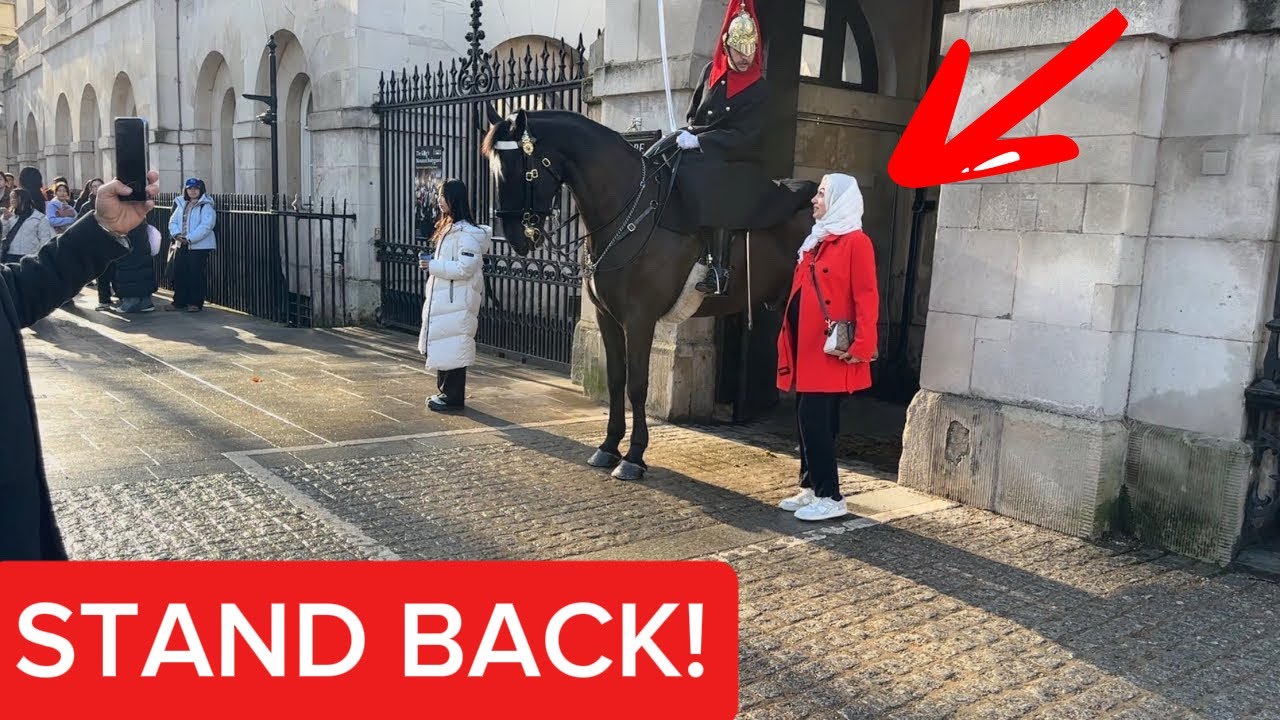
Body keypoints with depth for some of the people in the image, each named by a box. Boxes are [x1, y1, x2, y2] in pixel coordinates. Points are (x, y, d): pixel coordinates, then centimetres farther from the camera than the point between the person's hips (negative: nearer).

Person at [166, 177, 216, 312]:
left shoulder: (206, 206, -8)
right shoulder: (181, 204, 15)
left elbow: (206, 226, -18)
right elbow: (173, 221, 13)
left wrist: (189, 238, -20)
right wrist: (176, 234, -8)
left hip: (199, 246, -7)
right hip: (182, 246, 7)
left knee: (196, 275, -4)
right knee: (178, 273, 9)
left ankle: (196, 303, 5)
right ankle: (179, 301, 20)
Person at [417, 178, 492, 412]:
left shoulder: (467, 233, -16)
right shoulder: (448, 228, 15)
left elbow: (465, 268, -23)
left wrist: (433, 266, -19)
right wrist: (431, 261, 8)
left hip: (457, 302, -10)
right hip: (443, 299, 10)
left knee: (453, 348, -4)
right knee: (443, 347, 15)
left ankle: (454, 398, 5)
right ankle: (445, 392, 25)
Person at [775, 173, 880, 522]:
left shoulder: (855, 242, -9)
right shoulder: (817, 241, 18)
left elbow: (866, 298, -16)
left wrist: (861, 347, -22)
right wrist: (789, 341, 16)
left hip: (830, 352, -9)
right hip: (807, 348, 9)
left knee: (816, 422, -8)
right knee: (809, 421, 12)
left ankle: (831, 497, 1)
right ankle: (812, 488, 21)